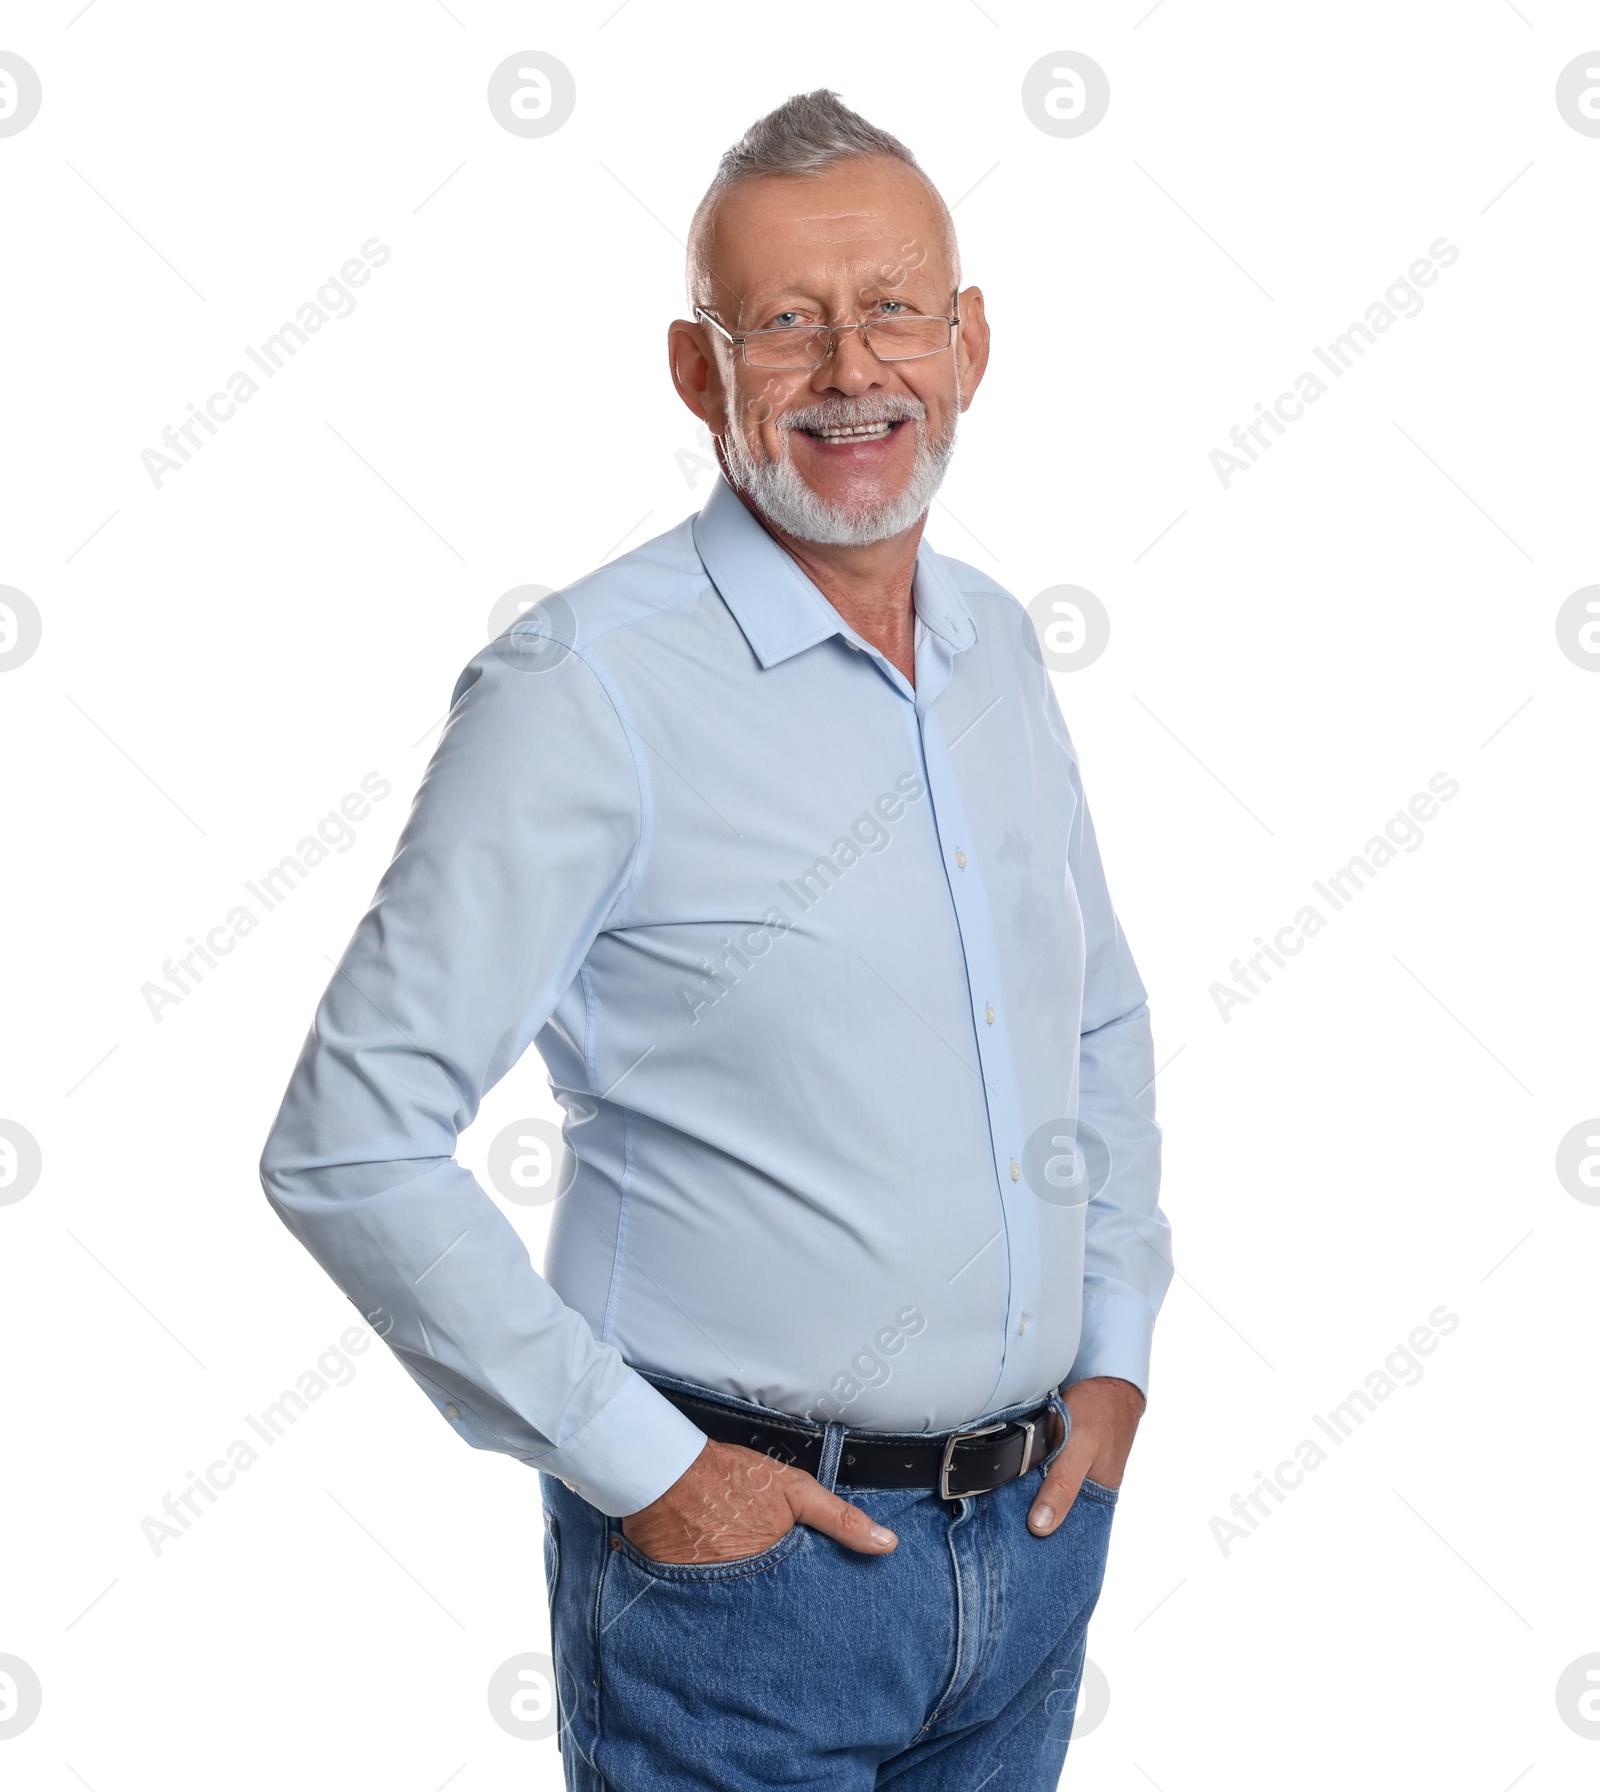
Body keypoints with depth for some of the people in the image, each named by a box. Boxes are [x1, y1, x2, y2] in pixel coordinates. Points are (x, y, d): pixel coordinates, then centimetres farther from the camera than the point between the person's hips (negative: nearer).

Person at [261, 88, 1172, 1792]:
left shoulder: (996, 645, 5)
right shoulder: (587, 687, -16)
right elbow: (347, 1147, -17)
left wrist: (1116, 1348, 8)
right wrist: (640, 1465, -15)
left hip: (1037, 1528, 6)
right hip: (743, 1547, -6)